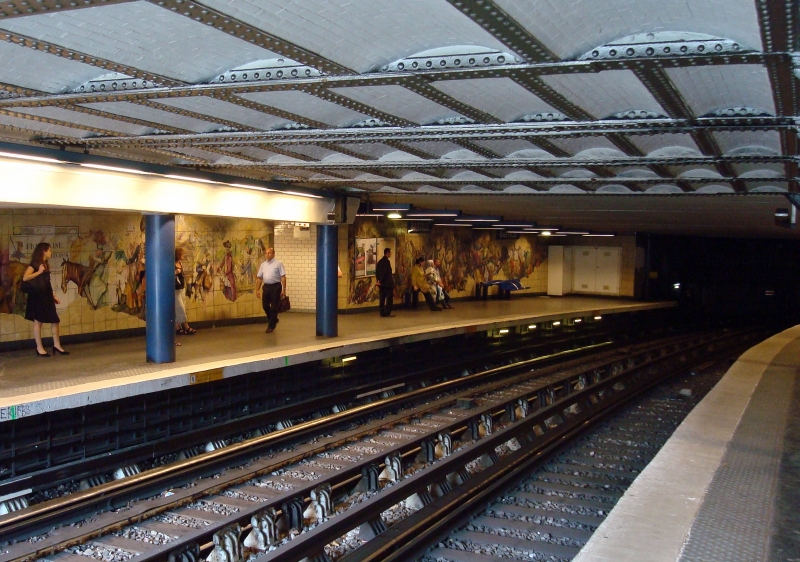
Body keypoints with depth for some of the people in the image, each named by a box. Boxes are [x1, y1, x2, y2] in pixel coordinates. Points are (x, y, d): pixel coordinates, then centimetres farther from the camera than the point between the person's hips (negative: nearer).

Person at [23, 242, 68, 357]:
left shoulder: (46, 264, 16)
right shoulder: (35, 264, -8)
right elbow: (25, 278, -18)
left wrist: (53, 296, 16)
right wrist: (39, 272, -20)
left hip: (46, 296, 8)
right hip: (37, 296, -8)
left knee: (55, 320, 5)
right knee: (38, 321, -3)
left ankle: (57, 345, 11)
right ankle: (39, 349, 1)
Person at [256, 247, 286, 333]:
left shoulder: (278, 264, -3)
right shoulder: (263, 265, 11)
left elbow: (283, 277, -7)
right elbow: (259, 278, 13)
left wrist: (284, 289, -13)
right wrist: (257, 290, 8)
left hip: (275, 287, -5)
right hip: (266, 287, 5)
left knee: (274, 307, -1)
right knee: (265, 306, 7)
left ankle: (271, 326, 7)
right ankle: (274, 320, 30)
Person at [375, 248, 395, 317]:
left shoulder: (379, 261, 13)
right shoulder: (387, 261, -13)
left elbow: (377, 272, 15)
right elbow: (385, 272, -17)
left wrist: (378, 281, 16)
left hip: (381, 283, 8)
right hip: (387, 283, -8)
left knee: (382, 298, 8)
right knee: (389, 298, -4)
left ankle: (382, 313, 9)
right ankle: (387, 313, -7)